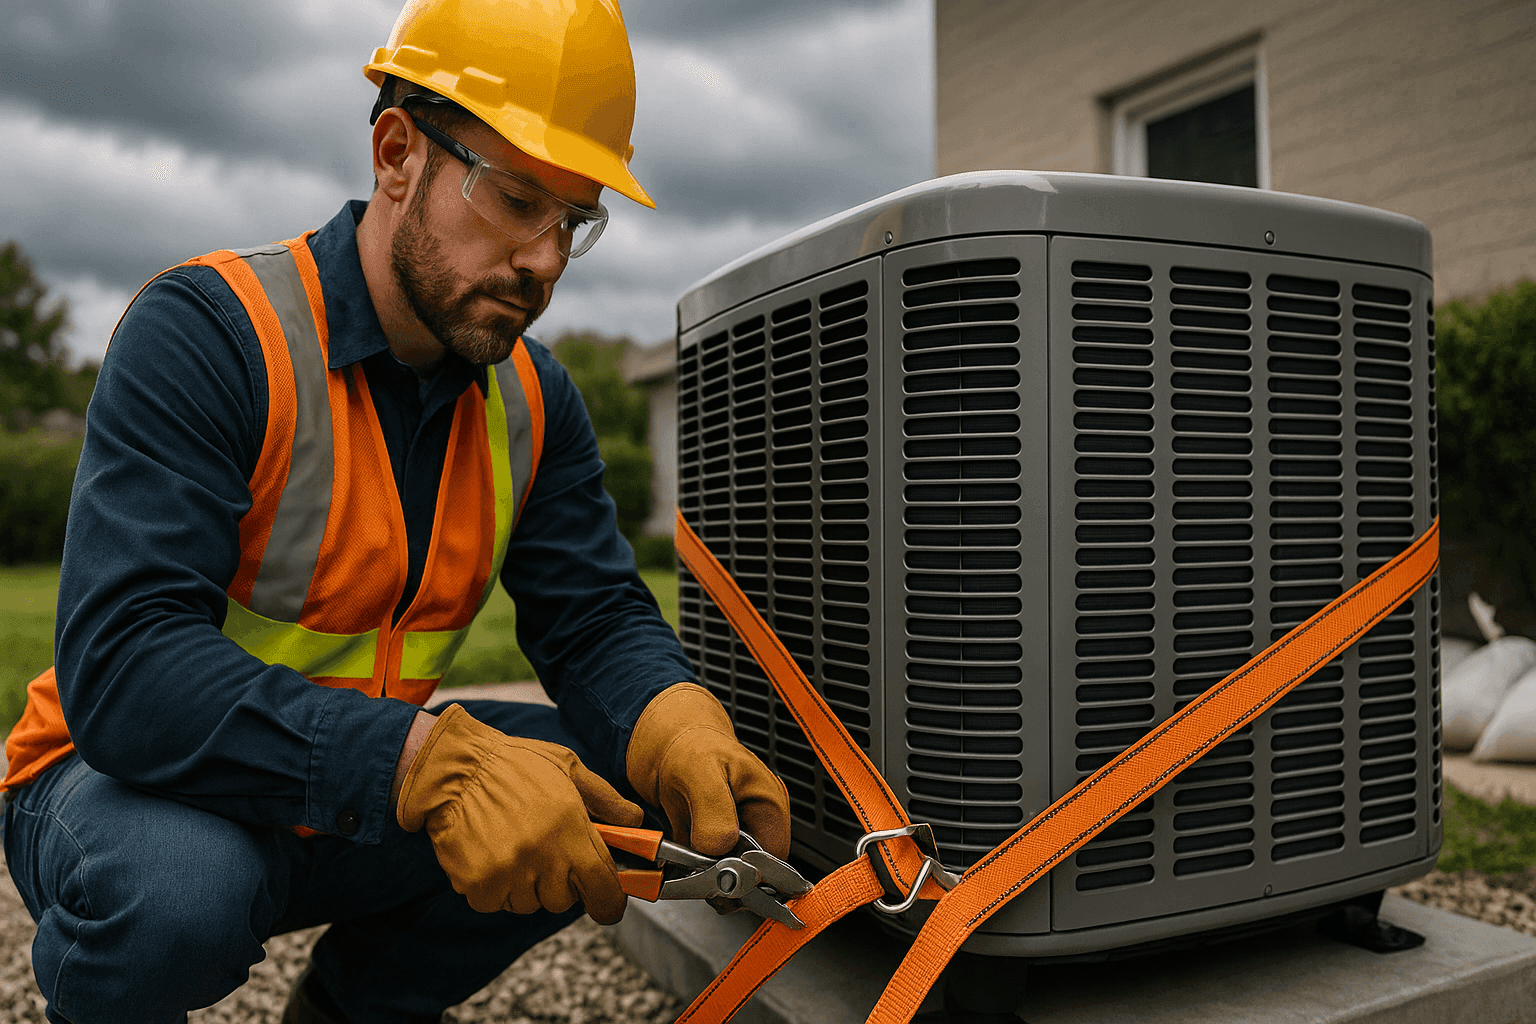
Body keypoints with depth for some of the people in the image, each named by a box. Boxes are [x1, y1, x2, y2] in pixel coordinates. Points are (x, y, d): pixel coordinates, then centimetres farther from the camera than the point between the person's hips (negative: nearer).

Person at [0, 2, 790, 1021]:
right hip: (136, 780, -5)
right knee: (174, 887, -37)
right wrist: (427, 763, -45)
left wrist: (679, 731, -31)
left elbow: (597, 616, -7)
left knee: (607, 791, -14)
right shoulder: (203, 333, -23)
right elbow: (122, 668, -33)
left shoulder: (534, 399, -3)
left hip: (352, 805, 5)